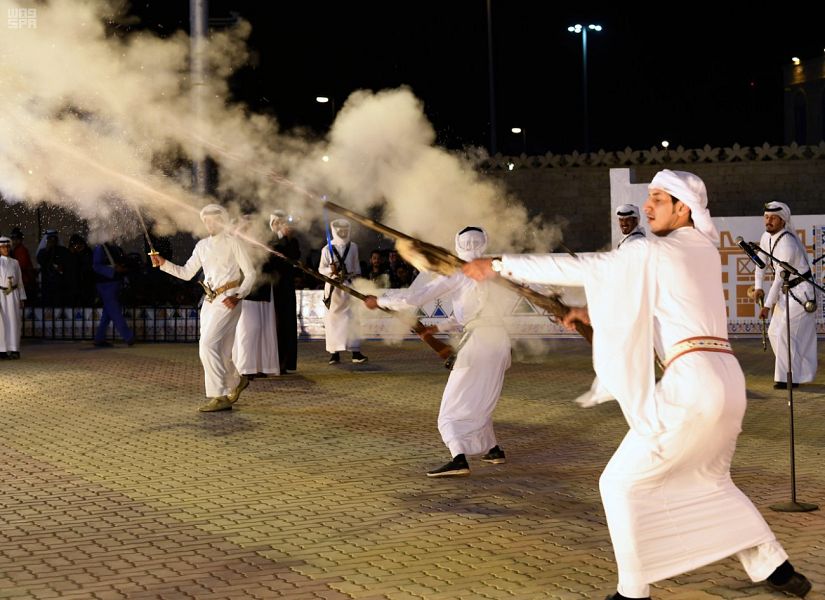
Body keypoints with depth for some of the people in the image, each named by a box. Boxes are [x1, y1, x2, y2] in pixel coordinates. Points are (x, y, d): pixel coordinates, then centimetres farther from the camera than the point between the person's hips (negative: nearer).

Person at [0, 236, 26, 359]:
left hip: (13, 294, 2)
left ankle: (14, 349, 2)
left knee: (14, 321, 0)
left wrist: (22, 297, 10)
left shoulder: (15, 263, 10)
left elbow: (20, 281, 13)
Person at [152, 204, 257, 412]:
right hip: (209, 301, 7)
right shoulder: (202, 245, 15)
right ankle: (236, 381, 34)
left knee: (208, 345, -19)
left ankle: (219, 396, -17)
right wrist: (164, 264, 2)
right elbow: (186, 273, 15)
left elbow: (250, 273, -3)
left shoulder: (232, 242, -2)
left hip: (227, 301, -7)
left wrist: (238, 296, -16)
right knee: (219, 353, 8)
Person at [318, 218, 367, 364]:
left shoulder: (353, 247, 8)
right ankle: (334, 353, 3)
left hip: (350, 286, 2)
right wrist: (330, 270, -20)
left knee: (353, 318, -2)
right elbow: (321, 269, 0)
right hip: (333, 286, -2)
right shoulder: (327, 249, 0)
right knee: (333, 319, -1)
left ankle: (356, 352, 0)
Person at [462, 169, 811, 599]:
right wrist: (590, 313, 27)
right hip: (728, 381, 8)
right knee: (709, 482, 28)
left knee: (621, 482, 5)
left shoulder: (651, 253, -6)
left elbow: (577, 269, -4)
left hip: (690, 385, -8)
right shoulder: (706, 252, 17)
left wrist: (500, 265, 2)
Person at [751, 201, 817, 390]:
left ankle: (790, 378, -4)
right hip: (787, 292, 10)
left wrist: (767, 305, -17)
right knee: (774, 332, 12)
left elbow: (779, 278, -22)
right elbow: (761, 263, 12)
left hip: (801, 293, -10)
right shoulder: (767, 237, 1)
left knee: (786, 333, -13)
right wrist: (758, 287, -3)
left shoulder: (787, 244, -26)